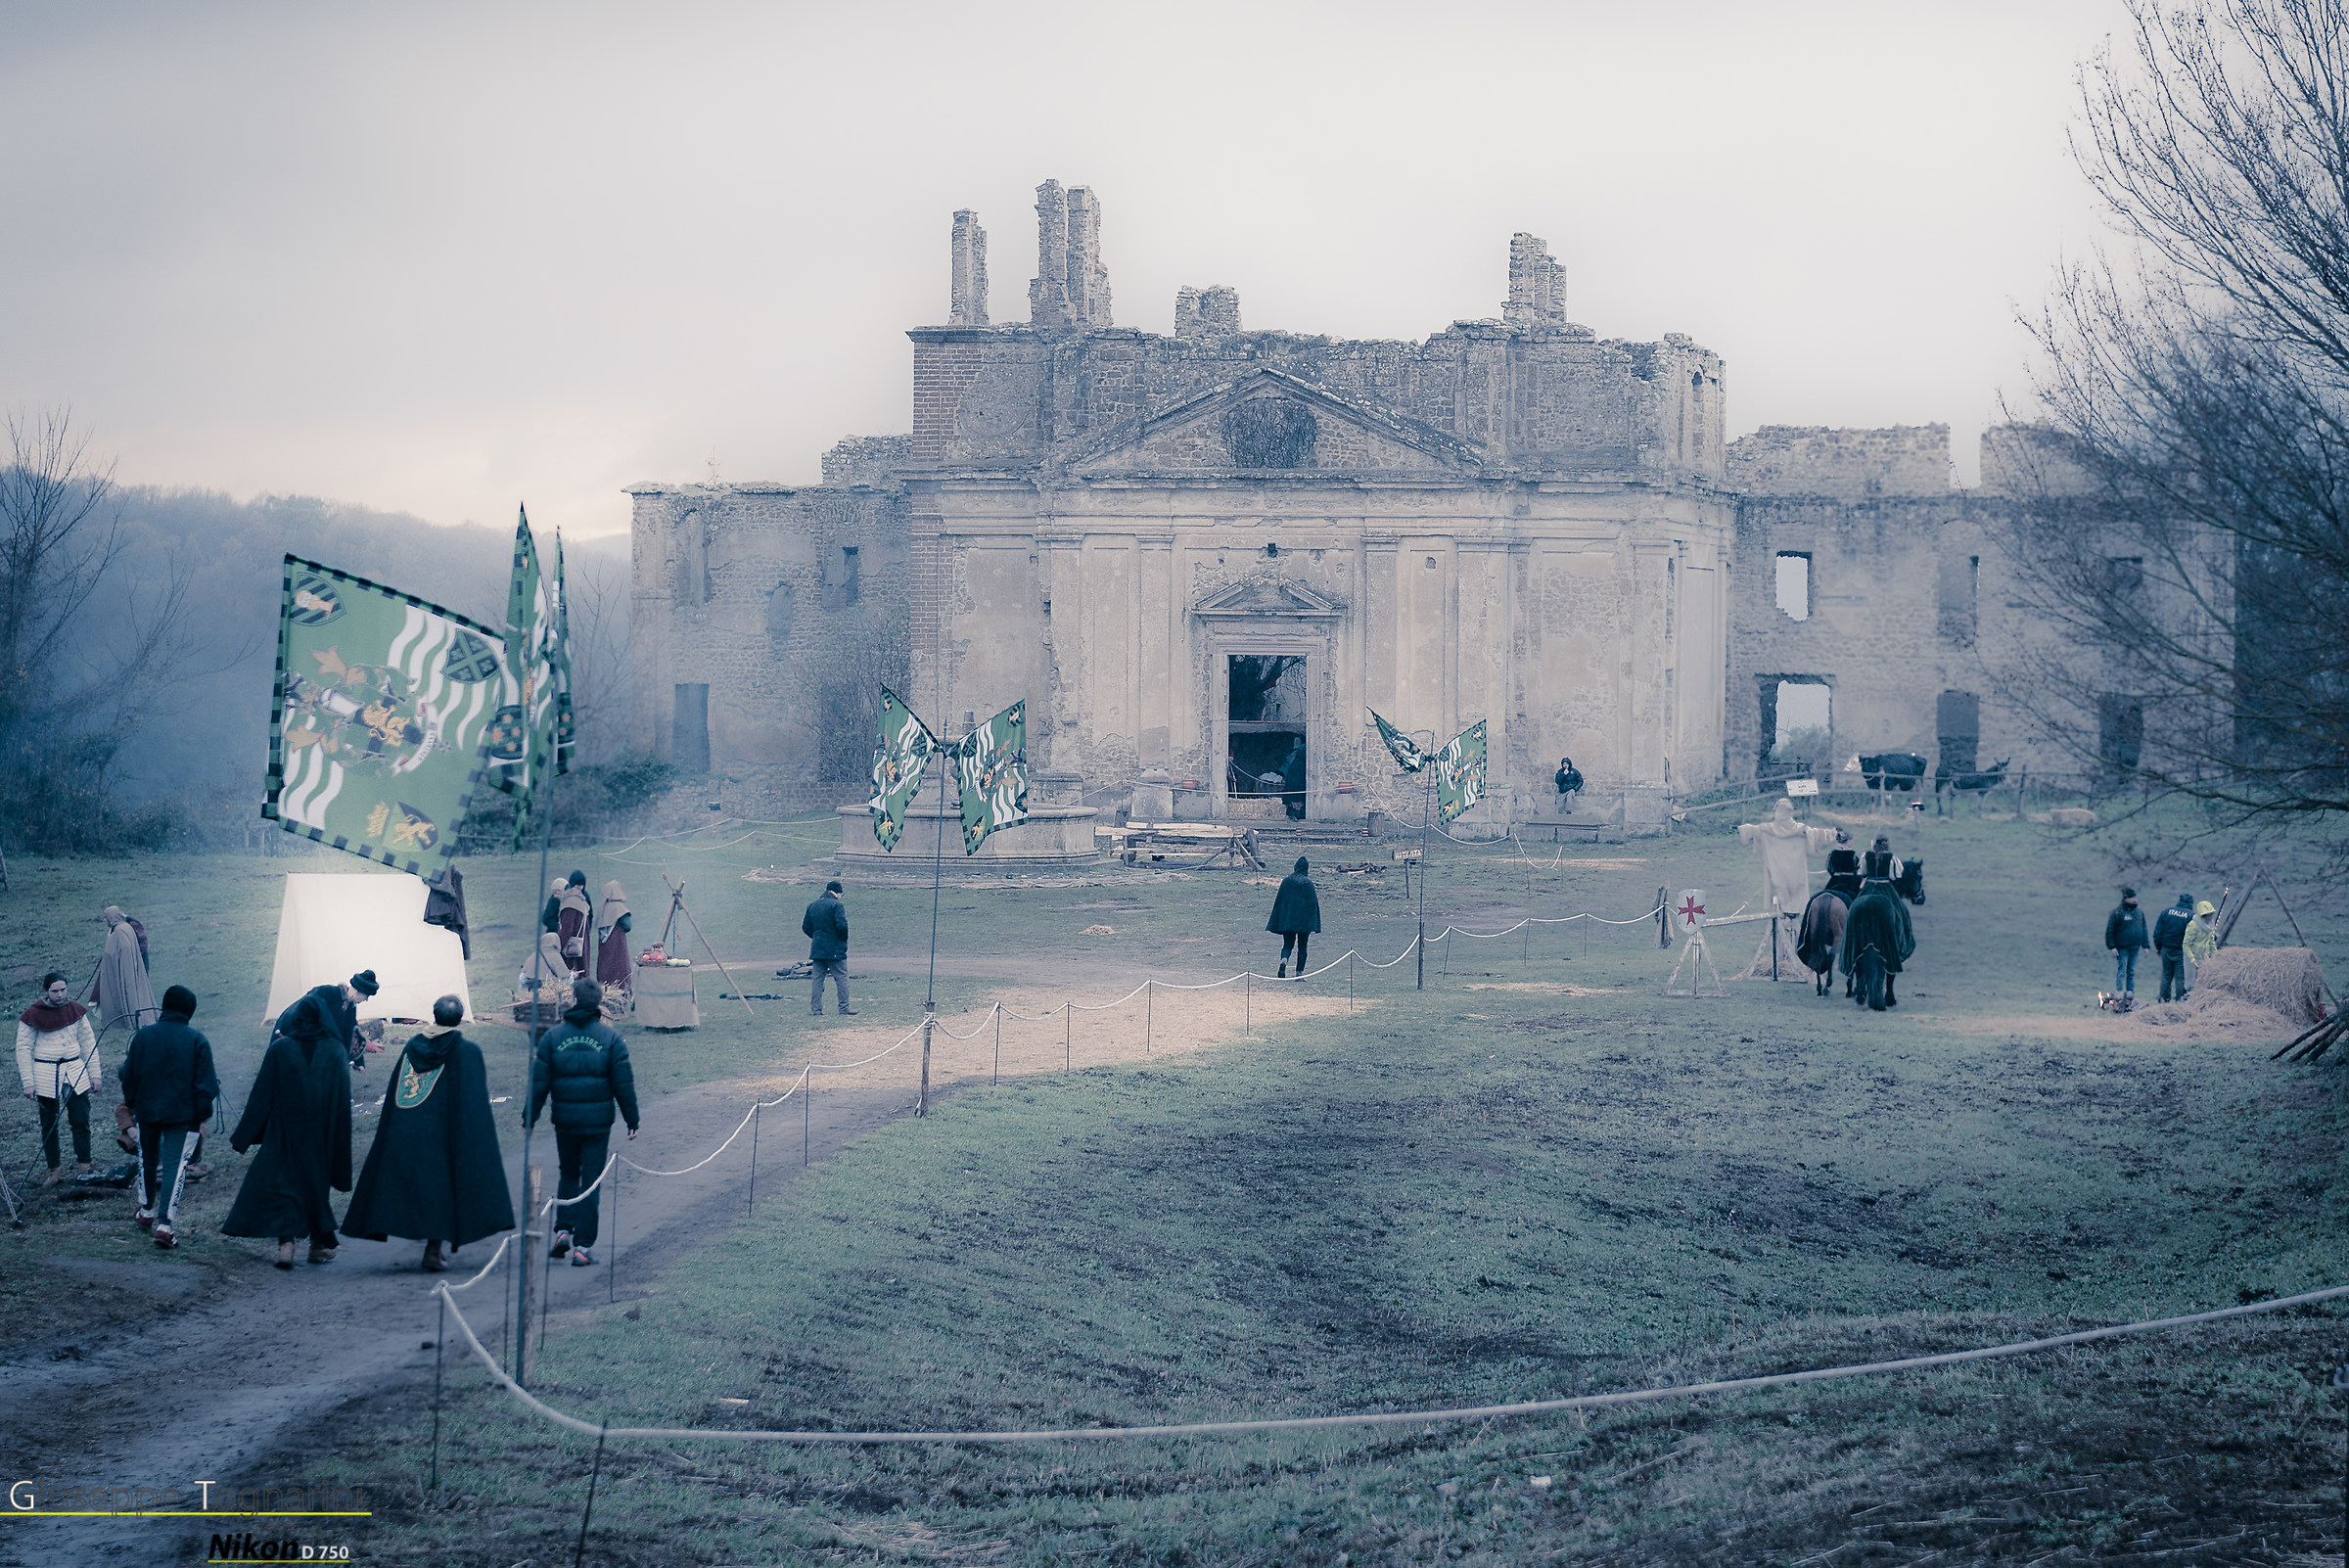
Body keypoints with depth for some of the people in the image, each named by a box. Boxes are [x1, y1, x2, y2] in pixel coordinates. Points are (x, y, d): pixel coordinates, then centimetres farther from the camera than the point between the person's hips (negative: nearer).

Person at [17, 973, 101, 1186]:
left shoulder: (75, 1010, 4)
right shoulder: (33, 1015, -5)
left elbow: (88, 1042, 12)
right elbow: (23, 1049, -2)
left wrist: (94, 1073, 8)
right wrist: (28, 1083, -7)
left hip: (74, 1071, 2)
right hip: (45, 1076, -2)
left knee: (81, 1121, -4)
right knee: (49, 1125, 4)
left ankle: (84, 1168, 2)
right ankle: (54, 1171, 12)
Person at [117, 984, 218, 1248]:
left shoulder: (143, 1036, -1)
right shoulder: (197, 1040, -8)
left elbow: (129, 1077, 6)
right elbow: (205, 1084, -7)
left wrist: (131, 1105, 19)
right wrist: (203, 1113, 5)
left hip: (147, 1110, 3)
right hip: (182, 1114, -3)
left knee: (148, 1158, 23)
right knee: (175, 1164, -4)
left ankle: (146, 1211, 38)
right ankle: (164, 1224, -15)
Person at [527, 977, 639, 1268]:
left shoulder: (552, 1037, -1)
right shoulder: (610, 1037, -3)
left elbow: (539, 1082, 0)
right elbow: (623, 1083, -2)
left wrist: (530, 1116, 9)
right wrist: (631, 1119, 6)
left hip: (565, 1120, 1)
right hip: (598, 1120, -1)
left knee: (568, 1175, 20)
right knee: (591, 1180, 3)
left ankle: (563, 1230, 6)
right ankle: (583, 1246, 1)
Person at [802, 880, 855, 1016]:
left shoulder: (812, 906, 11)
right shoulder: (836, 905, -10)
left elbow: (805, 927, 12)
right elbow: (841, 925, -19)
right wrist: (844, 939, -2)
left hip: (817, 948, 6)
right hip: (835, 949, -6)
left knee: (817, 979, 7)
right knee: (841, 977, 2)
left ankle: (816, 1009, 4)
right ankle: (844, 1007, 2)